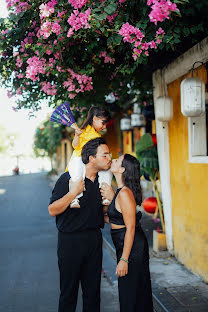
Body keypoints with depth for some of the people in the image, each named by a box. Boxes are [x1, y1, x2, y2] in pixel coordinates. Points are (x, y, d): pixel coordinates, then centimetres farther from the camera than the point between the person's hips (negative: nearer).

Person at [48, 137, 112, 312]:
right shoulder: (68, 178, -13)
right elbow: (52, 210, -15)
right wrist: (73, 193, -26)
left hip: (94, 238, 5)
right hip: (71, 240, -5)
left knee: (93, 288, 13)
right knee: (69, 289, 5)